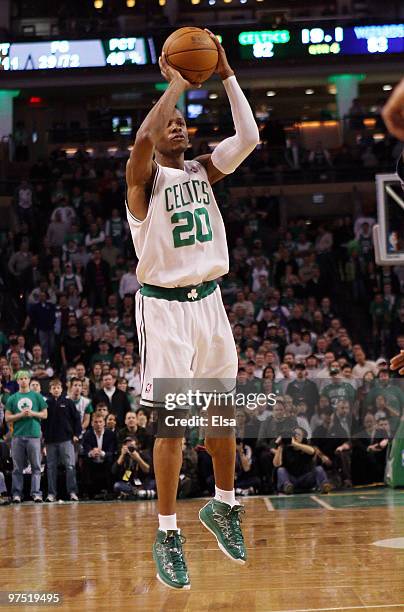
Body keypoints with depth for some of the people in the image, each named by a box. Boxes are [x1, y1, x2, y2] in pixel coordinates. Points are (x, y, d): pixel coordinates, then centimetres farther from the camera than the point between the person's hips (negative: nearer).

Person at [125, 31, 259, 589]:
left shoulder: (203, 171, 12)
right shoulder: (145, 177, -5)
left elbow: (248, 137, -2)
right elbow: (142, 137, -28)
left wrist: (226, 75, -6)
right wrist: (176, 85, -19)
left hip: (209, 301, 6)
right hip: (165, 307, -6)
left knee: (224, 412, 12)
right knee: (172, 422, -6)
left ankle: (223, 506, 31)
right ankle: (167, 535, 2)